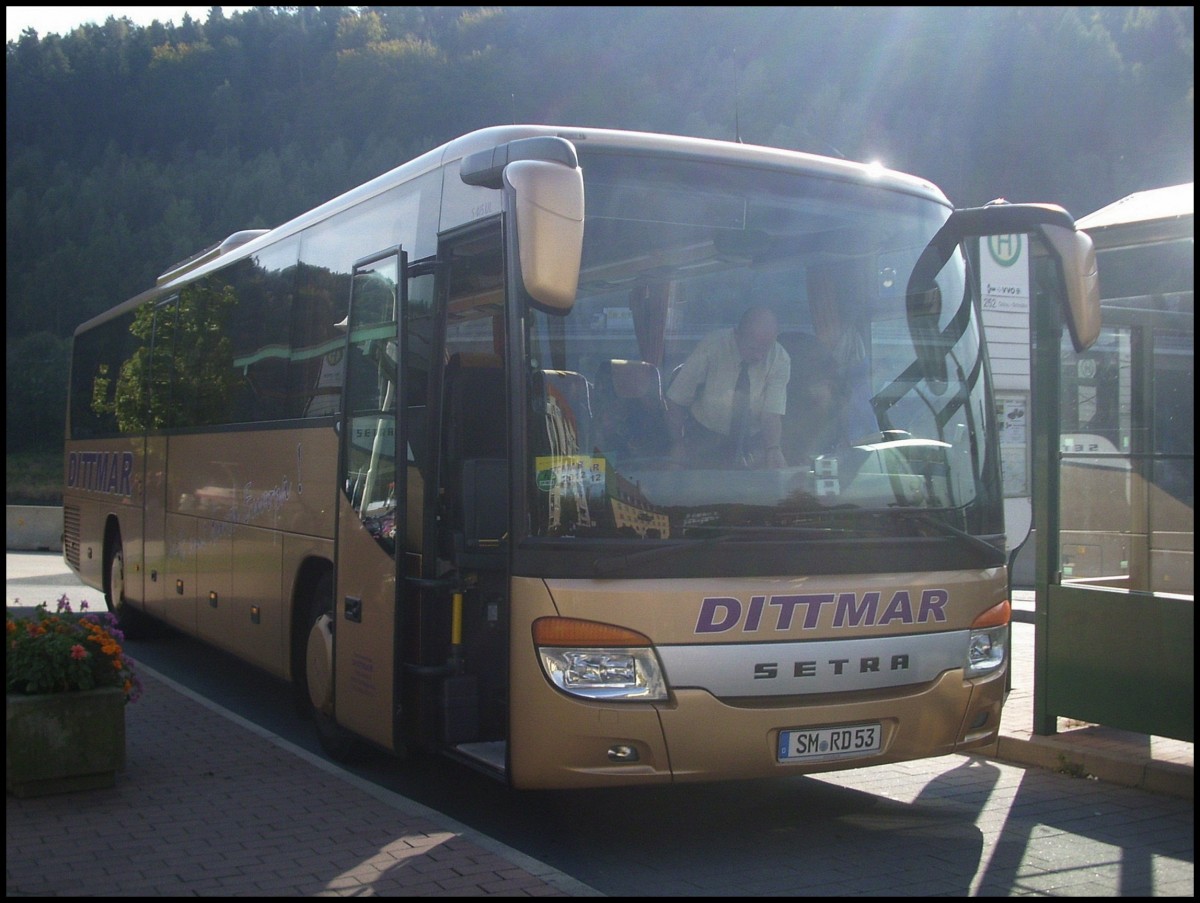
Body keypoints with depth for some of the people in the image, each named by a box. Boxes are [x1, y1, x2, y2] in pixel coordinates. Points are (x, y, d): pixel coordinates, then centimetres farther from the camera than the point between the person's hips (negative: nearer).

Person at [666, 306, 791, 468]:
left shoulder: (780, 359, -13)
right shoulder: (711, 347, -17)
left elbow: (772, 413, -18)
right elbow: (675, 401, -11)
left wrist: (773, 449, -38)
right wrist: (677, 444, -21)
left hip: (752, 441, 2)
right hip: (705, 440, -2)